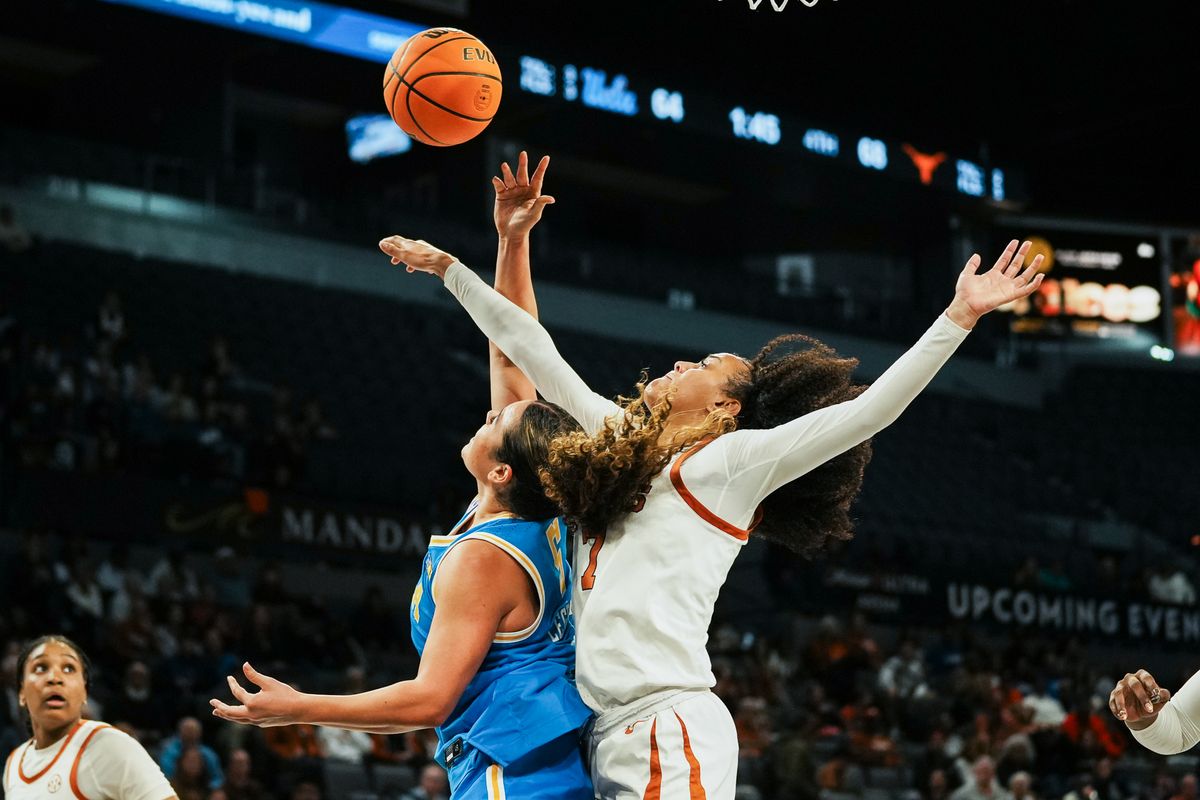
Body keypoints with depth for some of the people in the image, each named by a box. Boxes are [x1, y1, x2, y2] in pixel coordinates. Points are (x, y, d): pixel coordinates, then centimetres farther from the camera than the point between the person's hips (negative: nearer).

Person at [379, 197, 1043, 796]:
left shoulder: (734, 460, 2)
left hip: (671, 732, -6)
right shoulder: (616, 438, 20)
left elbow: (868, 410, -4)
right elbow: (534, 353, 26)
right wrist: (449, 269, 31)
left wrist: (960, 317, -10)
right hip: (611, 739, 7)